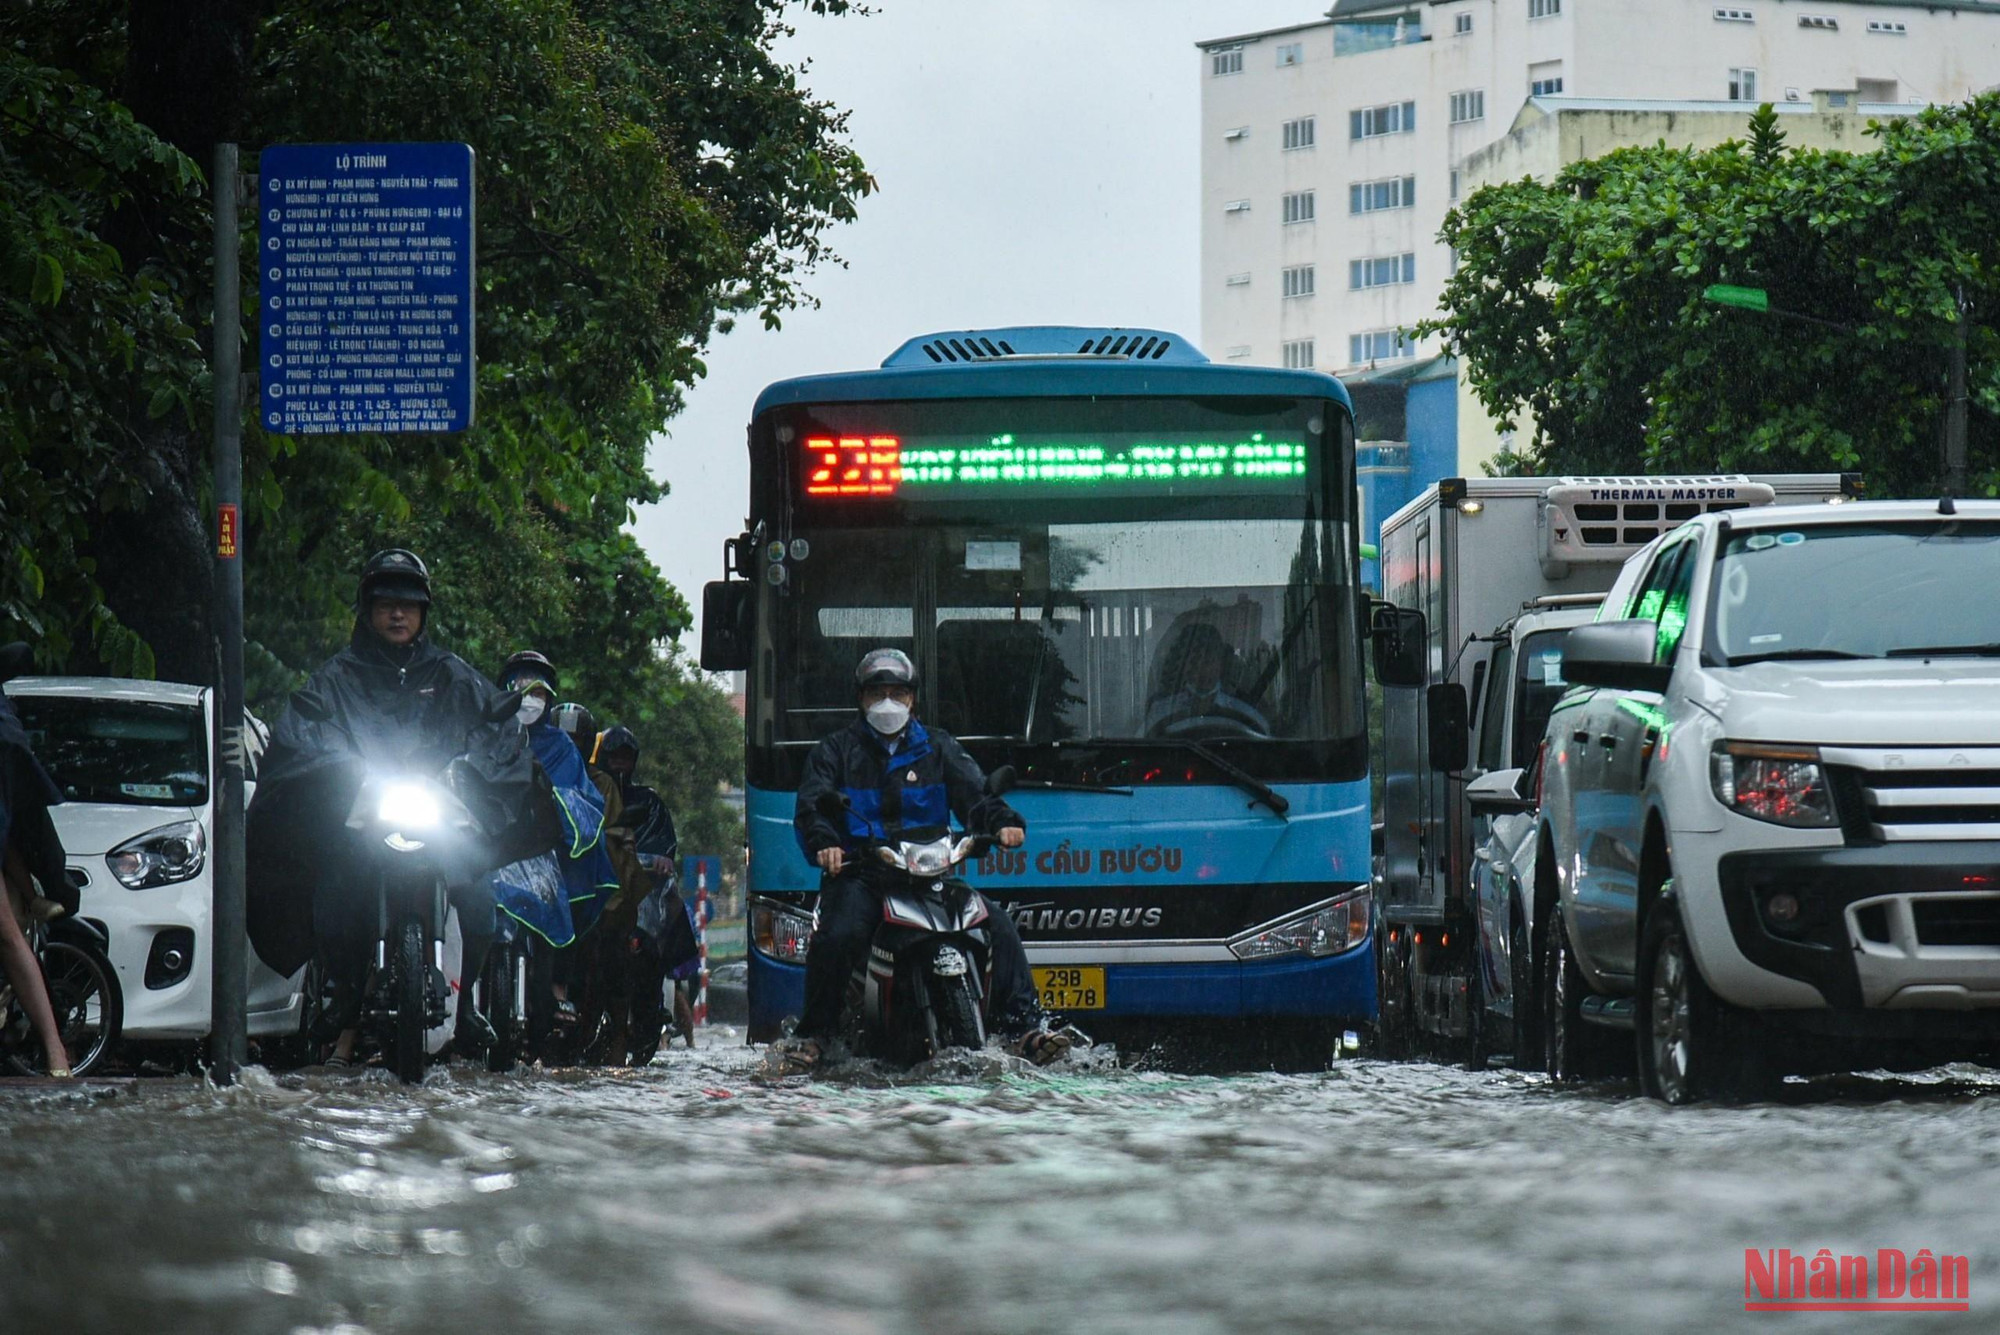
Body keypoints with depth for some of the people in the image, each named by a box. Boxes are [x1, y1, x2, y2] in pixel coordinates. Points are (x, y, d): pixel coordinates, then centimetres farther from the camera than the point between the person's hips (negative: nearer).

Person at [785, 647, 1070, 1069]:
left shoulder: (938, 748, 18)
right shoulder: (838, 750, 13)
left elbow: (974, 795, 6)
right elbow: (811, 808, 0)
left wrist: (1002, 823, -17)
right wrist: (823, 844, -23)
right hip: (859, 872, -3)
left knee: (1001, 930, -14)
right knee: (839, 936, -33)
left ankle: (1026, 1027, -14)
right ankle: (812, 1034, -22)